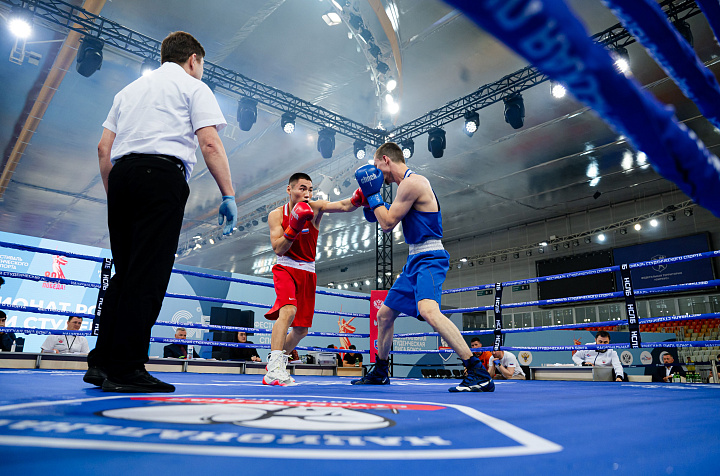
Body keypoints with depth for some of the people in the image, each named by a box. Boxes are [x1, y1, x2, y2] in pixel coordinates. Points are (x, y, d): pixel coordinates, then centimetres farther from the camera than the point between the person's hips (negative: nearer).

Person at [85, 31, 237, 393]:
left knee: (124, 273, 10)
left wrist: (114, 196, 24)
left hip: (122, 174, 7)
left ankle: (101, 362, 10)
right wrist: (228, 195, -6)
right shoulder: (193, 87, 10)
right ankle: (125, 371, -9)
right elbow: (210, 144, -6)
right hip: (162, 176, -7)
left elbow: (104, 148, 21)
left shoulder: (130, 89, 28)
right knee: (148, 275, -9)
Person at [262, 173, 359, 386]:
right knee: (288, 310, -32)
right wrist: (294, 226, -27)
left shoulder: (315, 208, -7)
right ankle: (273, 370, -32)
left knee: (301, 329, 10)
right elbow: (278, 249, -16)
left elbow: (345, 205, -24)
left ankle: (278, 361, 35)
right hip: (285, 269, -3)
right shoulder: (276, 215, -7)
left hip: (308, 272, 3)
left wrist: (361, 195, -43)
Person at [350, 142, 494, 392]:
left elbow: (388, 224, -14)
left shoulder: (412, 182, -14)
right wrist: (372, 203, 18)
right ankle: (380, 372, 34)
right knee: (384, 314, 17)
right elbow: (395, 218, 25)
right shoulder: (408, 183, 17)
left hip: (429, 258, -11)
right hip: (415, 260, 11)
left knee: (428, 310, -33)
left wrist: (373, 193, -4)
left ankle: (479, 374, -29)